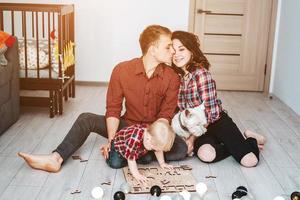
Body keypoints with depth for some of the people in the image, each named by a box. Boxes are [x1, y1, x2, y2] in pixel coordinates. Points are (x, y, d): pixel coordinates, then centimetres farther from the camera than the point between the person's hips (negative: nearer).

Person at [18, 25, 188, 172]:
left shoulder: (172, 78, -14)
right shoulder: (122, 70, -14)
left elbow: (165, 115, -13)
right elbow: (113, 109, -12)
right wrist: (111, 140, -25)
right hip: (128, 125, 1)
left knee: (181, 149, -29)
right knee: (86, 119, -15)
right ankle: (56, 158, -26)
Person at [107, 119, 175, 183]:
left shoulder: (154, 137, -27)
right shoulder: (134, 139, -48)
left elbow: (158, 150, -6)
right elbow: (131, 158, -39)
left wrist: (162, 163, 0)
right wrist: (136, 174, -38)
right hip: (119, 144, -5)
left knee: (147, 160, -8)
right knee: (115, 164, -19)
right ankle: (107, 151, 11)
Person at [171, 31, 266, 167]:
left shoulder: (201, 73, -16)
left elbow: (211, 112, -17)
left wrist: (192, 138, -17)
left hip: (217, 122, -4)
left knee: (250, 160, -22)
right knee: (205, 155, -31)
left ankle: (251, 141, 16)